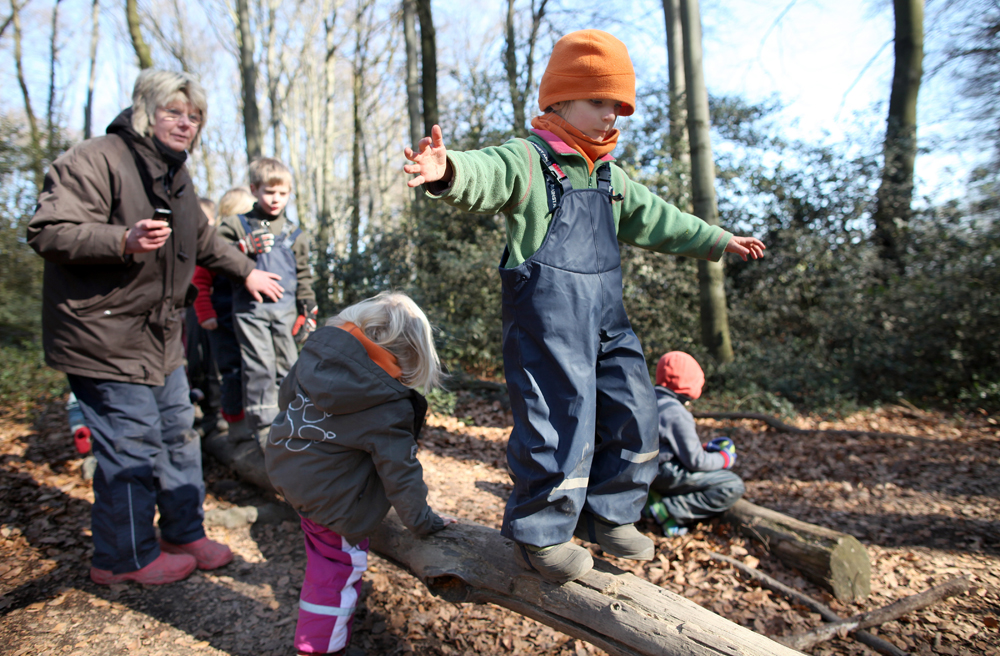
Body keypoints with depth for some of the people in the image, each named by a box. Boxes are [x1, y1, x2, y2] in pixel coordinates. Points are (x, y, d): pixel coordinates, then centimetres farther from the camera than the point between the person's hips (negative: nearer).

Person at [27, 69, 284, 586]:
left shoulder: (176, 177, 18)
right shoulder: (96, 160, -13)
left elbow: (203, 240, 32)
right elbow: (48, 233, -21)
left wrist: (246, 271, 38)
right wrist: (124, 240, -35)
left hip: (160, 338, 10)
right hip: (105, 336, -9)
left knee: (178, 436, 15)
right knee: (131, 447, -4)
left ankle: (186, 534, 31)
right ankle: (126, 557, 16)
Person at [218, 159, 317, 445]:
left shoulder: (294, 234, 14)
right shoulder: (236, 225, 6)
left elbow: (304, 276, 16)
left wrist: (308, 311, 10)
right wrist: (246, 247, -17)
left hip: (285, 309, 3)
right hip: (250, 308, -3)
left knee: (287, 366, 8)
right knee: (259, 367, -6)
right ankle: (264, 424, 3)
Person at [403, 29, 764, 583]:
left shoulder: (610, 178, 19)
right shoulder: (526, 161, -6)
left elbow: (656, 220, 29)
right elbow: (485, 175, -28)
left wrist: (718, 241, 36)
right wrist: (449, 170, -52)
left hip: (606, 319, 8)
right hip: (546, 319, -8)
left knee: (632, 416, 11)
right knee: (559, 423, -6)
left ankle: (609, 515, 30)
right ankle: (539, 535, 15)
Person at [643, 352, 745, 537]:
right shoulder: (676, 414, -22)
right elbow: (695, 462, -18)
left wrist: (705, 448, 13)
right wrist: (725, 459, 0)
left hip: (650, 470, 10)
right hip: (667, 475, -10)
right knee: (734, 487, -8)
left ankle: (657, 496, 7)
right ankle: (667, 509, -15)